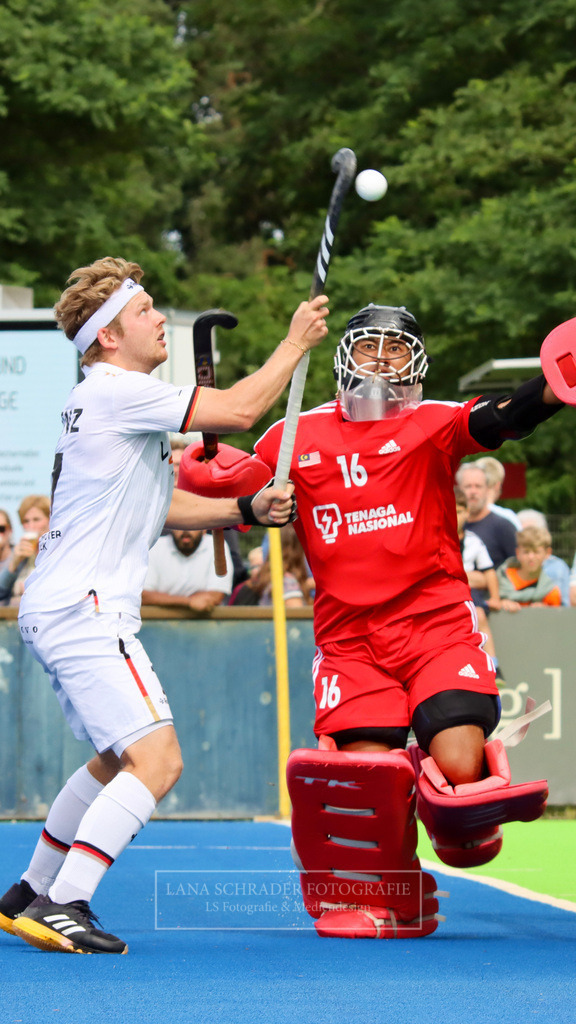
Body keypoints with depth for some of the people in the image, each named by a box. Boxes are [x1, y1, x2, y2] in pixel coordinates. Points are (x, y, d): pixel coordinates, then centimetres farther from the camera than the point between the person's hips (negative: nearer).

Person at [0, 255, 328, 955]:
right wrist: (296, 343, -2)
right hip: (83, 608, -11)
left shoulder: (110, 401, 21)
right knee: (157, 760, -17)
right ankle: (62, 907, -21)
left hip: (58, 608, 11)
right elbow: (238, 409, -16)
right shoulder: (117, 391, -12)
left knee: (116, 761, 23)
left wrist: (249, 509, 11)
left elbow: (162, 506, 25)